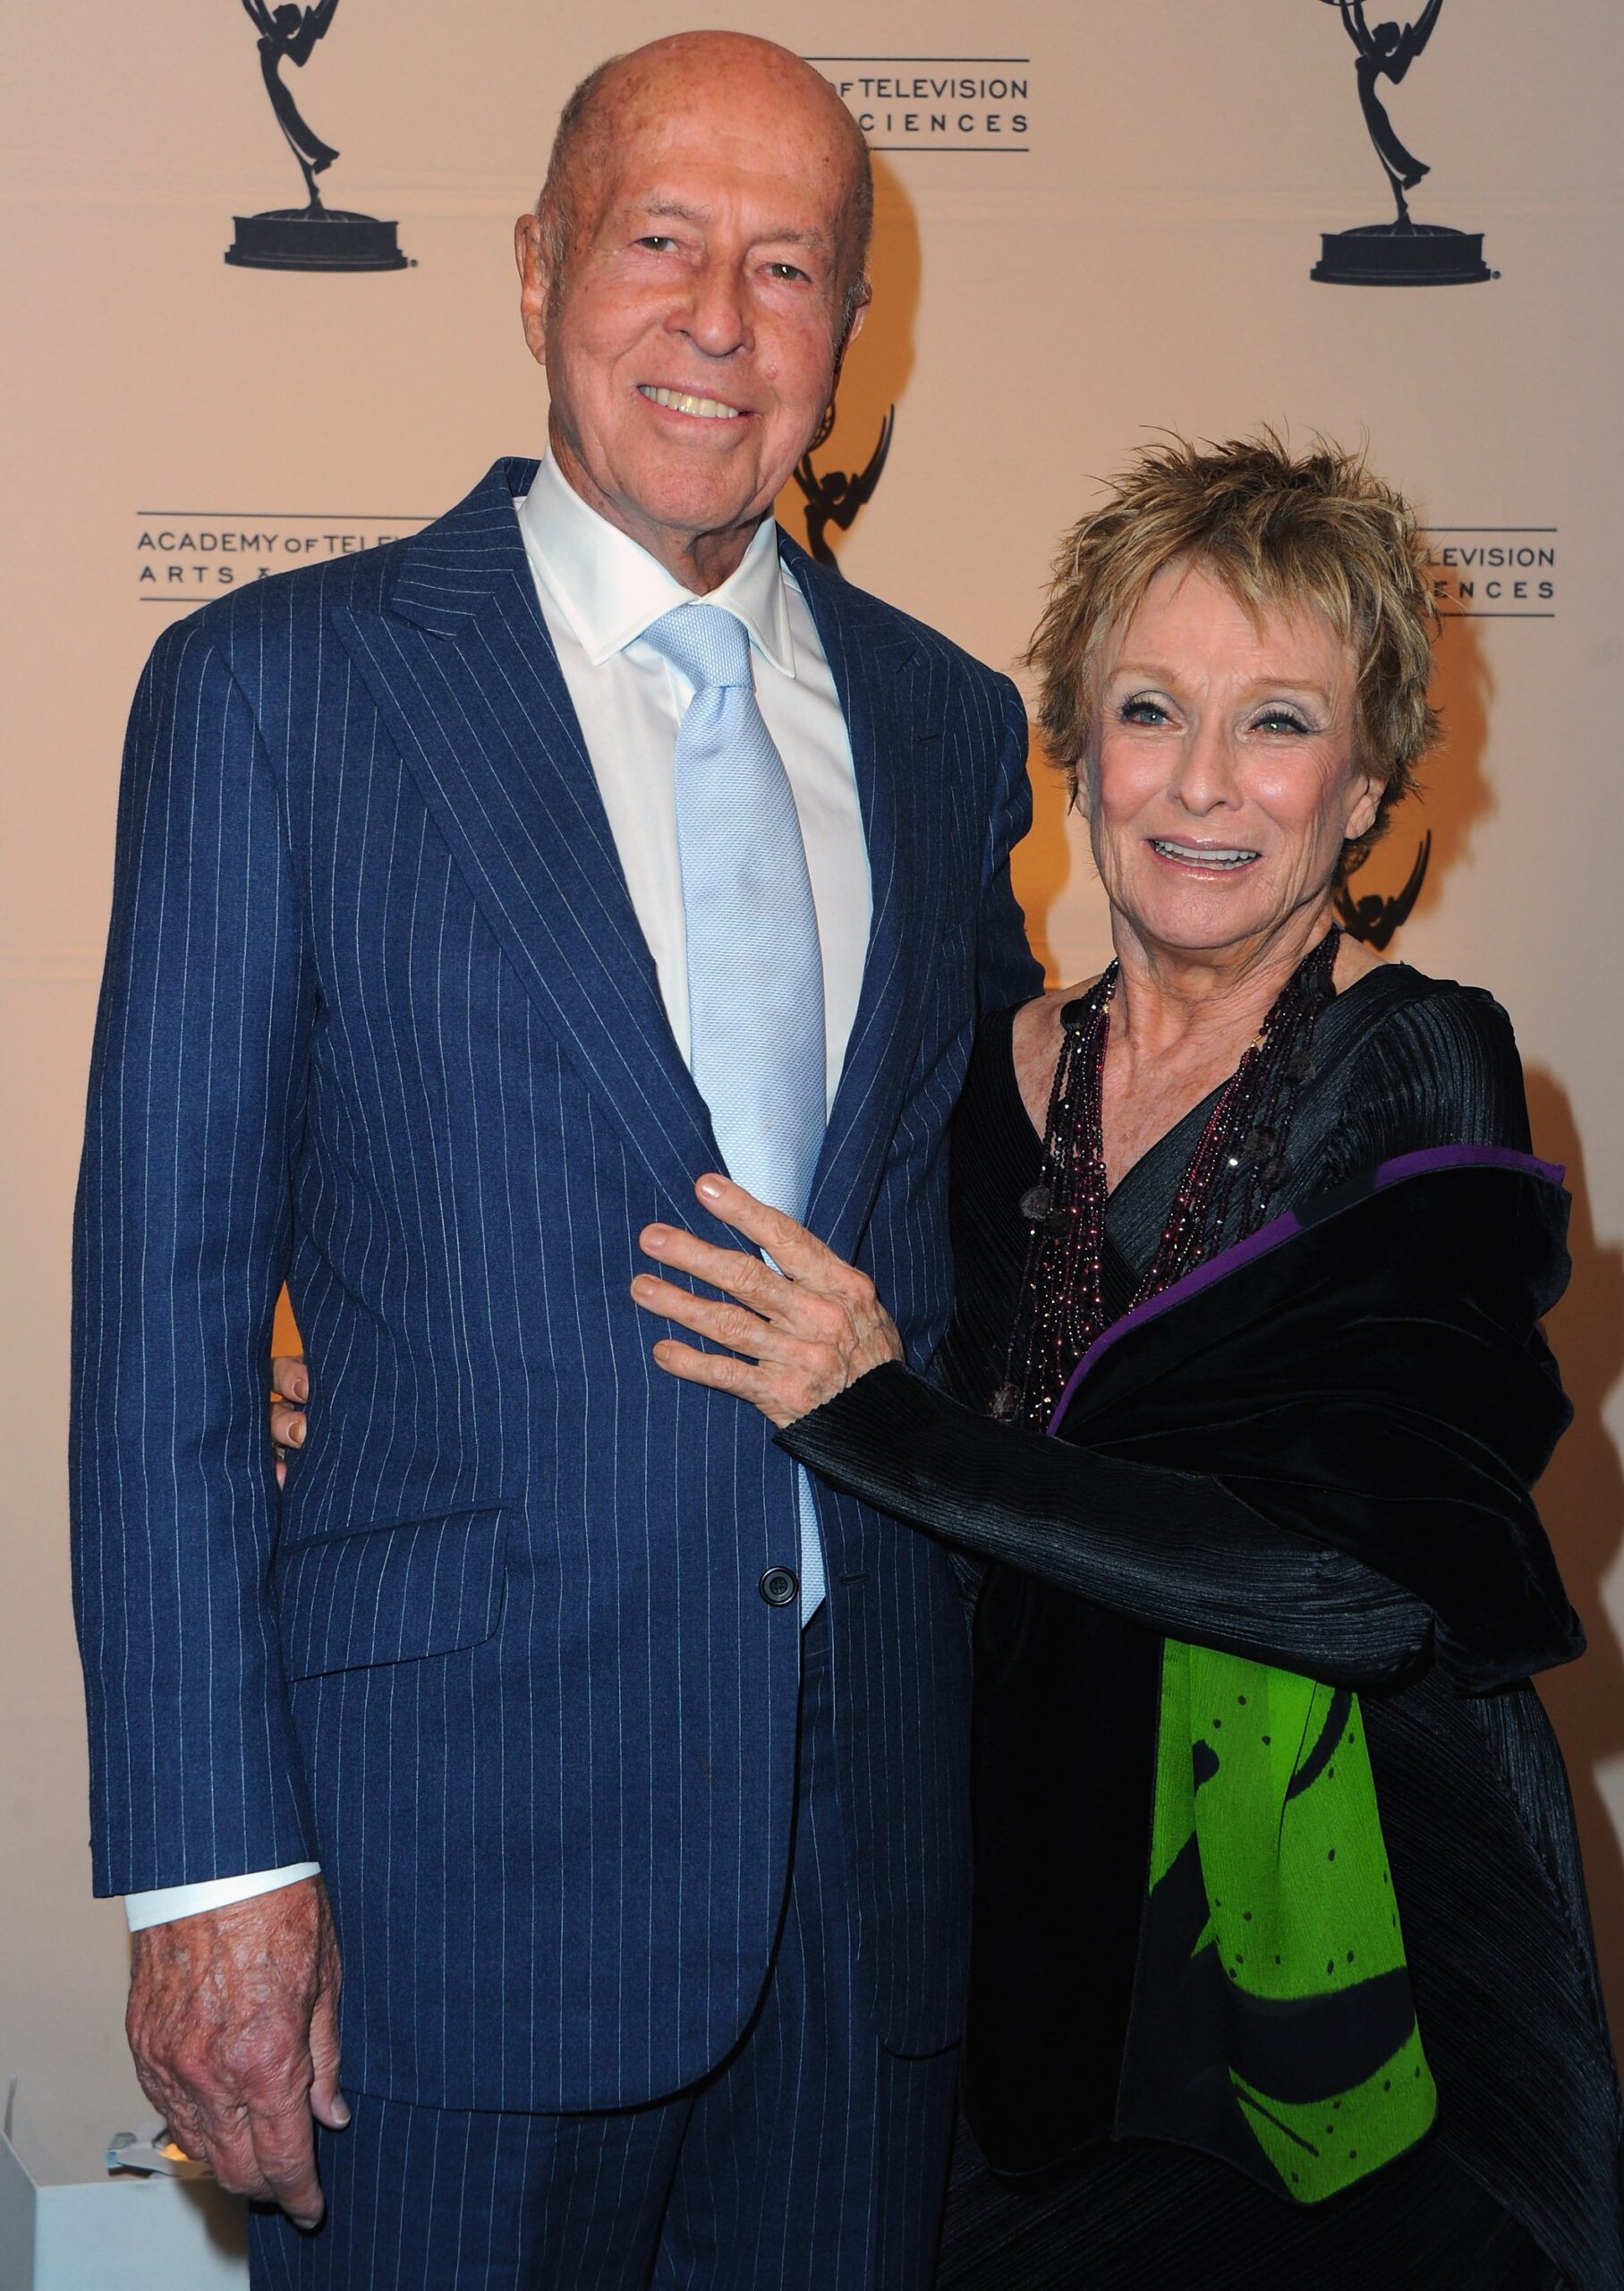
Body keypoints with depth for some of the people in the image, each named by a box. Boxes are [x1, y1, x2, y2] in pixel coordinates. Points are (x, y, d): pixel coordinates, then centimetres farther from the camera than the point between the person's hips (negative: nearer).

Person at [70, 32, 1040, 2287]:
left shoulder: (946, 721, 8)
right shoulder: (276, 686, -5)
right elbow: (165, 1295, -7)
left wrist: (1015, 1745, 10)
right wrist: (207, 1857, -11)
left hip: (880, 1825, 4)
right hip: (459, 1820, -4)